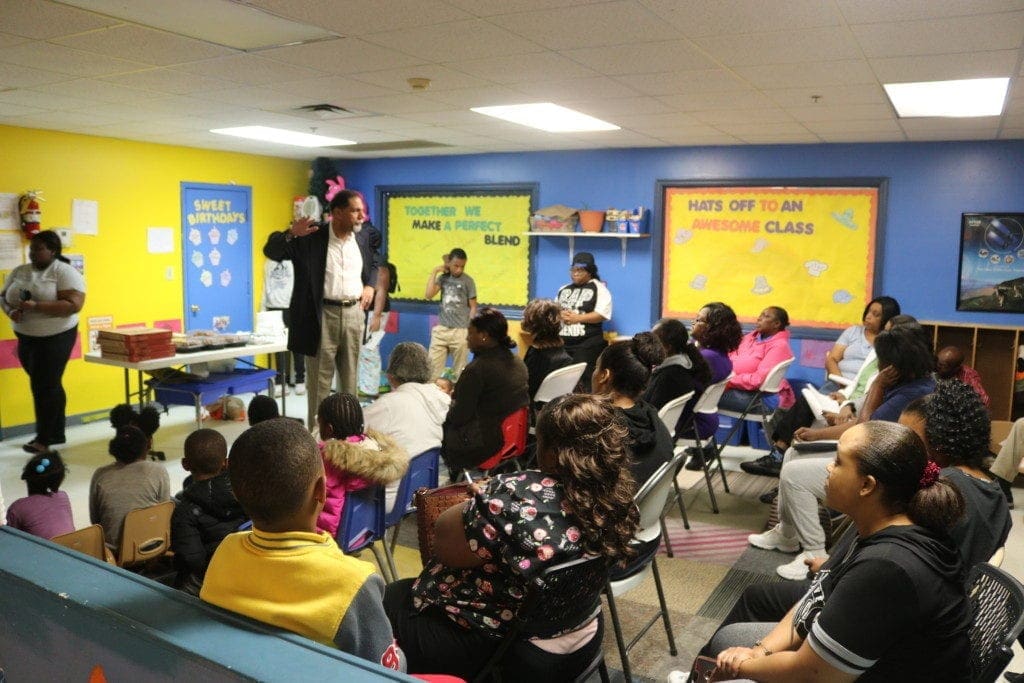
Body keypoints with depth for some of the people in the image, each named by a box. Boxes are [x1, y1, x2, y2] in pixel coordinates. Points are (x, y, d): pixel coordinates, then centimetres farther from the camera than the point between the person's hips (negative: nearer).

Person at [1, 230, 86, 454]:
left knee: (45, 387, -4)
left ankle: (44, 438, 6)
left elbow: (73, 305, -21)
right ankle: (56, 433, 24)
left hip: (55, 338, -6)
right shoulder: (18, 272, 9)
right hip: (25, 338, 7)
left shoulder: (65, 272, -12)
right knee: (49, 386, 14)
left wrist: (36, 306, -27)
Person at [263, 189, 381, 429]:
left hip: (354, 313, 4)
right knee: (319, 379, 3)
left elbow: (374, 263, 24)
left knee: (350, 377, 13)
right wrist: (290, 234, -25)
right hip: (323, 315, -4)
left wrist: (370, 286, 9)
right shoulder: (310, 238, -9)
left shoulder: (366, 237, 4)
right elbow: (271, 251, -7)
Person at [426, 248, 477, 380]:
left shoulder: (468, 281, -2)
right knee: (433, 368, 1)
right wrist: (434, 272, -4)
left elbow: (473, 307, 0)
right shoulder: (443, 278, 7)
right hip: (441, 329, 3)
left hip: (460, 331, -3)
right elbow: (429, 295, -6)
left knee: (458, 371, 5)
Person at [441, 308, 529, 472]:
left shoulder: (476, 369, -20)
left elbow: (458, 417, -14)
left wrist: (452, 400, 7)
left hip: (485, 446, -8)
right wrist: (458, 395, 19)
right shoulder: (517, 362, 6)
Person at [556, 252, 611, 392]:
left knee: (584, 382, -9)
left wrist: (576, 318, -14)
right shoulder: (564, 289, 17)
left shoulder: (598, 288, -2)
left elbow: (602, 314, -13)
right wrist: (561, 315, -4)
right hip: (563, 343, 6)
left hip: (588, 344, -6)